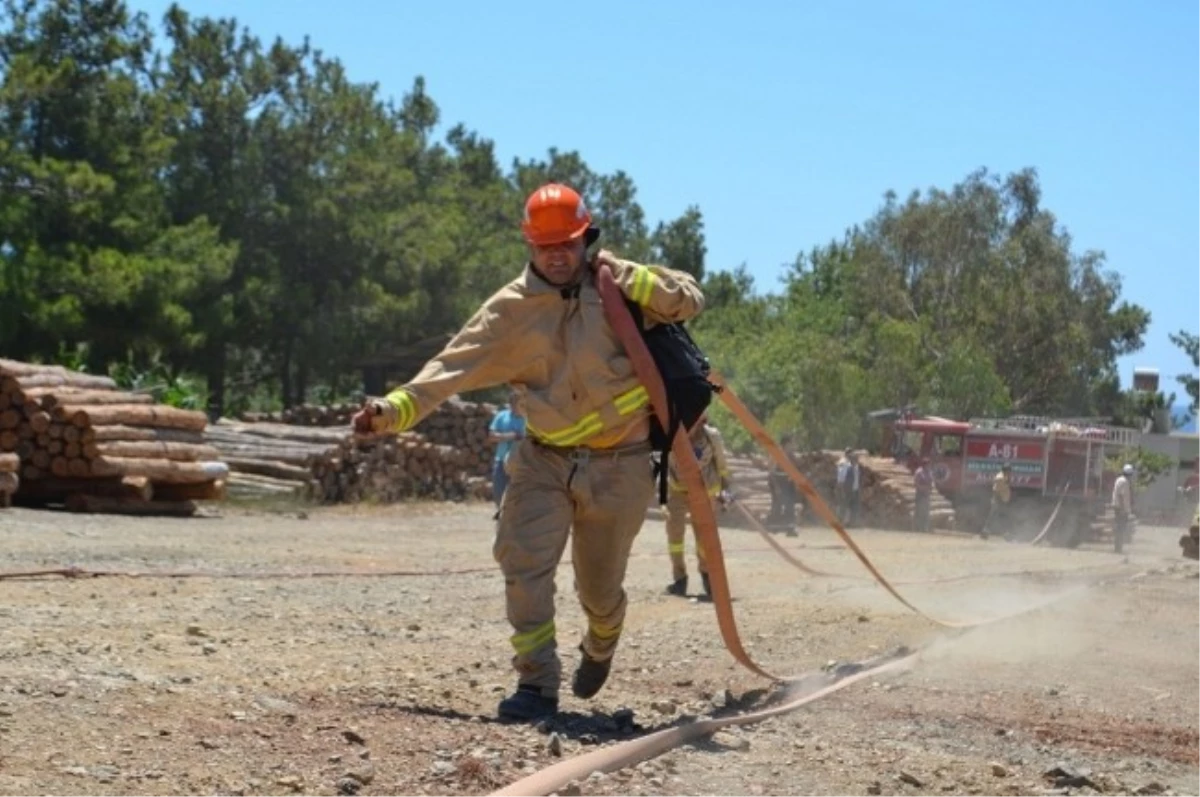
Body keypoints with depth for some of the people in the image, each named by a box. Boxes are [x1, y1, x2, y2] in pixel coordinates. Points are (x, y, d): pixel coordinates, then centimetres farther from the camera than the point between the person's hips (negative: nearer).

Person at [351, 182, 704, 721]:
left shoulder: (613, 286, -5)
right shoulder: (512, 309, -5)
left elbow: (690, 300, -6)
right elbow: (453, 368, -10)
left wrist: (625, 278, -19)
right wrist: (394, 409, -22)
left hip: (619, 464, -1)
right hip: (545, 460, 1)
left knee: (599, 586, 12)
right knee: (525, 565, -18)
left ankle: (600, 648, 46)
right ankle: (538, 684, -11)